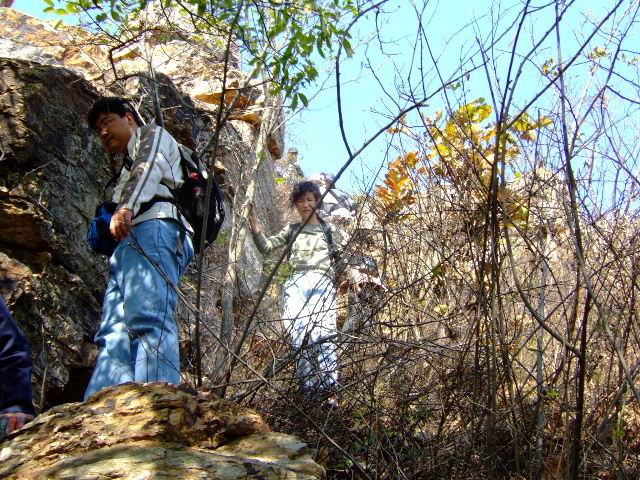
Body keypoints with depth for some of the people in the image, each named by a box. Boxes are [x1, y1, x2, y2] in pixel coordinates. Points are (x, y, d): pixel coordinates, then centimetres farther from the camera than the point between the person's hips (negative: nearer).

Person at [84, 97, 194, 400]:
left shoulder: (152, 134, 22)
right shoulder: (128, 166, 45)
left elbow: (149, 166, -4)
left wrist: (126, 207, -22)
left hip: (153, 229, -9)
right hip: (129, 242, 9)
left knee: (147, 318, -29)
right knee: (114, 335, -10)